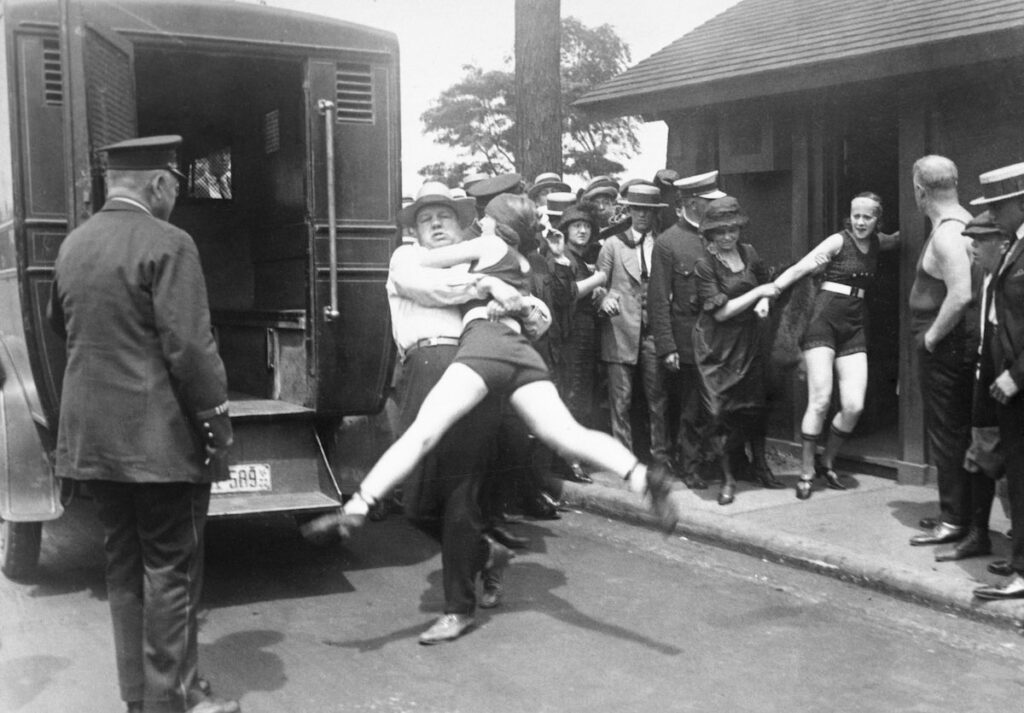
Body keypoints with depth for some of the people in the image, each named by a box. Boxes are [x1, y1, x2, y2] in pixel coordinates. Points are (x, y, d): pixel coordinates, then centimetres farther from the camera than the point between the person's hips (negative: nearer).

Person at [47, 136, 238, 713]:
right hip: (160, 437, -7)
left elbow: (61, 325, 22)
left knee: (124, 565, 16)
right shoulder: (166, 243, -15)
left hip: (91, 434, 8)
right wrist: (217, 421, -11)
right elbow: (190, 346, -18)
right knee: (171, 569, 3)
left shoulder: (73, 244, 9)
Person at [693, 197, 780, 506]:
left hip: (749, 340, 4)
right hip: (717, 346, -4)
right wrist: (757, 293, -16)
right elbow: (720, 311, -16)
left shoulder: (749, 253, 2)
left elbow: (765, 282, 19)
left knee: (755, 404, 9)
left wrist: (764, 303, -2)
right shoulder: (704, 265, -12)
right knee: (720, 408, -4)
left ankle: (760, 464, 31)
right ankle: (727, 478, 8)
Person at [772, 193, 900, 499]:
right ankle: (806, 472, 2)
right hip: (825, 318, -5)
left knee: (854, 406, -5)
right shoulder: (838, 241, -3)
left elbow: (903, 238, 34)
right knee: (820, 400, -10)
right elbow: (799, 269, -8)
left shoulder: (877, 243, 12)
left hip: (854, 324, 5)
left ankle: (826, 462, 17)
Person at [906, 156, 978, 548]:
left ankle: (955, 520, 7)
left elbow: (960, 296, -29)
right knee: (958, 430, 16)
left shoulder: (946, 234, -19)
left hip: (945, 344, -10)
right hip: (958, 343, 10)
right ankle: (957, 511, 27)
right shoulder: (964, 222, 11)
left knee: (946, 433, -1)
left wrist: (931, 336, -18)